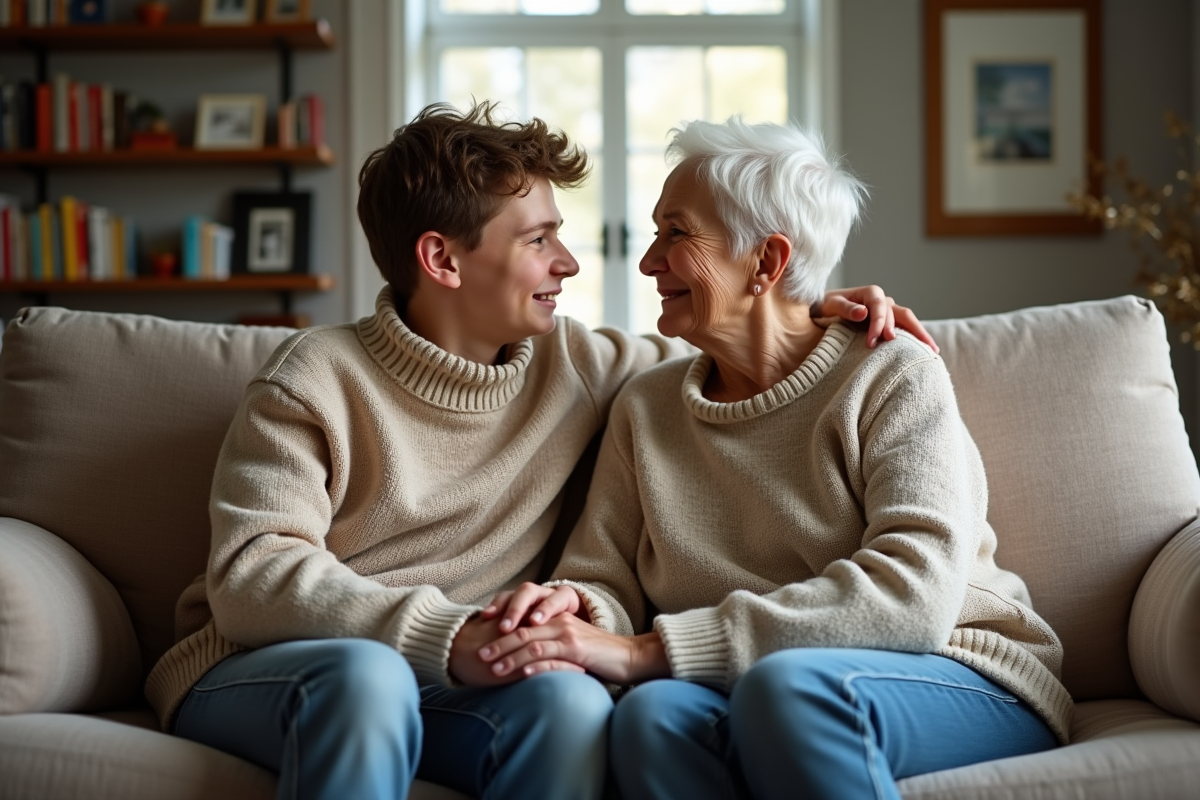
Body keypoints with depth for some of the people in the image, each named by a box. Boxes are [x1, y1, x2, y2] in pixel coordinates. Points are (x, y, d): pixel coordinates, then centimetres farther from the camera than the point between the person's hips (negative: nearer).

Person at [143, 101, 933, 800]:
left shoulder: (573, 364, 8)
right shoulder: (319, 380, -7)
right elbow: (251, 579, -17)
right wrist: (445, 639, -31)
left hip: (453, 682, 4)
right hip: (262, 671, -3)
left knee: (572, 703, -30)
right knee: (366, 673, -38)